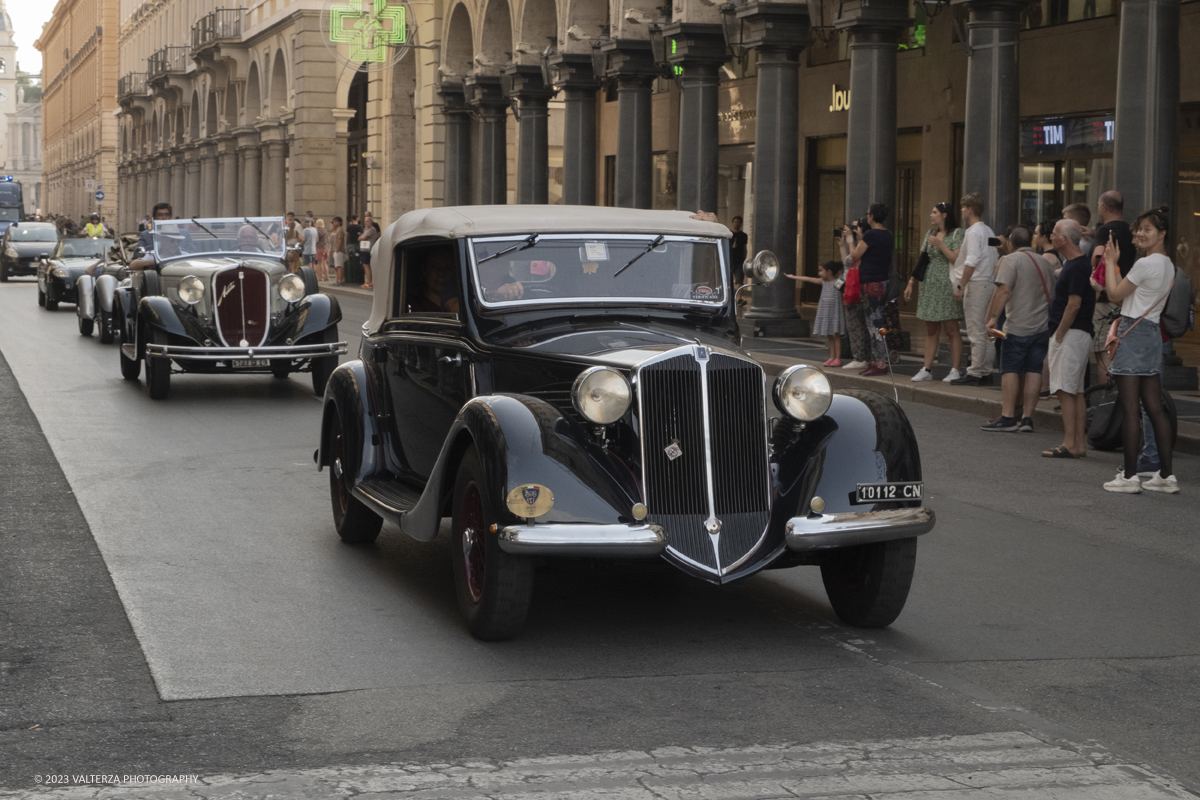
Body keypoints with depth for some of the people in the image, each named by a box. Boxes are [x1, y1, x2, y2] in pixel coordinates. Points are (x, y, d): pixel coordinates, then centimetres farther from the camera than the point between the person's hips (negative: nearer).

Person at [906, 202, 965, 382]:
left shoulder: (957, 234, -4)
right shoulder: (930, 234, 16)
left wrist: (940, 244, -14)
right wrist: (911, 283, 15)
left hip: (947, 287, -7)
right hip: (929, 286, 7)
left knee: (951, 330, -6)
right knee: (931, 330, 7)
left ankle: (956, 370, -3)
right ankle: (926, 369, 7)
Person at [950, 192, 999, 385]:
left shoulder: (973, 232, -11)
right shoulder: (988, 231, 17)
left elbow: (971, 262, -19)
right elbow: (994, 262, 17)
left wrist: (961, 286, -17)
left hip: (976, 283, -9)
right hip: (989, 283, 9)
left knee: (976, 331, -8)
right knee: (985, 330, 11)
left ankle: (975, 372, -8)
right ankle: (986, 371, 13)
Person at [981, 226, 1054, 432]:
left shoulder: (1010, 260, -6)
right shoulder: (1045, 263, 15)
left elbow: (1003, 290, -18)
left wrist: (993, 317, -18)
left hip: (1018, 326, -6)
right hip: (1043, 326, 6)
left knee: (1010, 370, -1)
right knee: (1033, 371, 5)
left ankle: (1008, 417, -5)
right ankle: (1027, 418, 3)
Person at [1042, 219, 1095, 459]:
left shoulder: (1077, 267, -16)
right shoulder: (1073, 264, 17)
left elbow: (1074, 305, -21)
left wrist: (1059, 336, -17)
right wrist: (1056, 339, 20)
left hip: (1070, 334, -10)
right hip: (1074, 334, 10)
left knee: (1066, 391, -11)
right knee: (1076, 392, 10)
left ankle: (1070, 445, -11)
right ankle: (1079, 444, 12)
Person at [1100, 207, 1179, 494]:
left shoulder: (1146, 264, -14)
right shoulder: (1168, 265, 14)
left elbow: (1116, 294, -7)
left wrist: (1110, 262, 4)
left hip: (1133, 331, -9)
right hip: (1153, 333, 9)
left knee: (1130, 408, -6)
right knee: (1155, 408, 9)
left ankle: (1129, 476, -5)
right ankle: (1166, 475, 10)